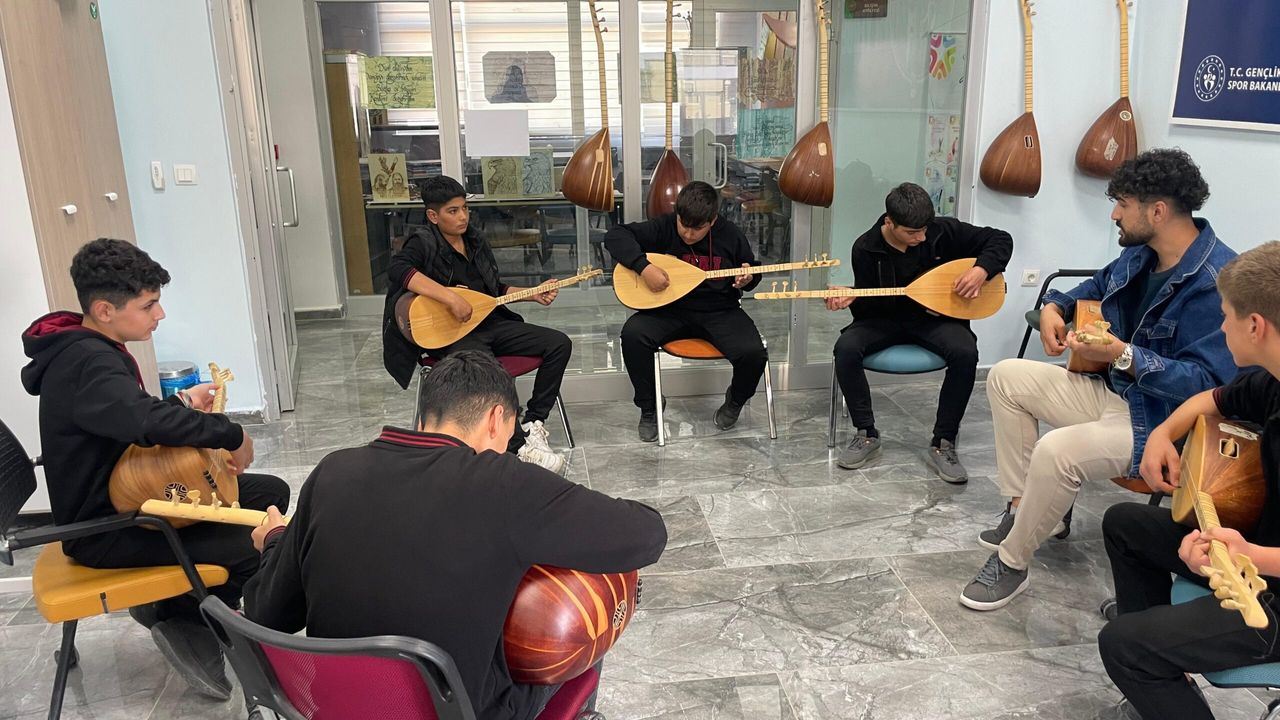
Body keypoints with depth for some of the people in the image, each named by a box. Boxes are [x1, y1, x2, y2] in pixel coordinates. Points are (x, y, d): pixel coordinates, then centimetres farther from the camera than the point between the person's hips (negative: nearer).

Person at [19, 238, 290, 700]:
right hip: (103, 529, -10)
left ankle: (191, 599, 11)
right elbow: (144, 421, -46)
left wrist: (182, 403, 4)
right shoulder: (88, 364, -26)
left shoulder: (89, 350, 6)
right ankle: (179, 618, 3)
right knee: (262, 547, -24)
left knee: (271, 493, 9)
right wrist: (231, 434, -32)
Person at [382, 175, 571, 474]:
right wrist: (451, 298, -35)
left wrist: (533, 294, 8)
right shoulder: (424, 244, -8)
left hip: (491, 322, 8)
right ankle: (521, 448, -22)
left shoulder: (476, 241, 13)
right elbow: (398, 269, -31)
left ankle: (532, 424, -3)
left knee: (559, 344, -6)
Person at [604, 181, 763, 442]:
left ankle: (736, 399, 13)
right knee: (633, 334, -28)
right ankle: (649, 406, -3)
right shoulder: (664, 228, -6)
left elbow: (751, 268, 14)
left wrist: (747, 279, -12)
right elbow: (615, 235, -12)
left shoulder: (731, 235, -2)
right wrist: (644, 266, -25)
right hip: (672, 309, 0)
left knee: (753, 353, -26)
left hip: (721, 311, 0)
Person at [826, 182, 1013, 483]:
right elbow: (868, 306, -3)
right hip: (887, 319, 1)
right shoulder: (866, 248, -10)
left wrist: (982, 269, -19)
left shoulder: (944, 231, -11)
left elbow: (1001, 240, -1)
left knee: (965, 353, -32)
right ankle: (867, 435, -11)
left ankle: (942, 444, -17)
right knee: (846, 347, -29)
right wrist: (850, 299, -26)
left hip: (937, 317, 0)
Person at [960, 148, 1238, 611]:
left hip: (1163, 423, -10)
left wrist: (1124, 356, -39)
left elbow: (1208, 382, -29)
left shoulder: (1216, 281, -25)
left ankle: (1011, 563, -10)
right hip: (1113, 392, 10)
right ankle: (1031, 509, 8)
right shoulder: (1140, 253, 3)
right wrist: (1055, 306, 5)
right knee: (1006, 377, 6)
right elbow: (1099, 287, 25)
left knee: (1057, 450, -34)